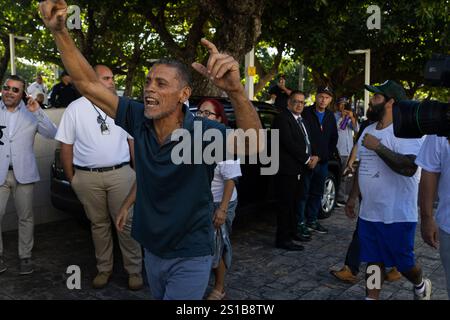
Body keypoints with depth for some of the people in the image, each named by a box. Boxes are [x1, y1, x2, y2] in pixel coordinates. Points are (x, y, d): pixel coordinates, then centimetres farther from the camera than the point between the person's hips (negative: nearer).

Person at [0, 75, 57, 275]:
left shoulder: (31, 113, 3)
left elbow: (51, 134, -7)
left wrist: (38, 112, -16)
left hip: (23, 173, 0)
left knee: (25, 217, 8)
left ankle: (25, 256, 21)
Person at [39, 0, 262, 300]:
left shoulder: (202, 131, -24)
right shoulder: (139, 119, -11)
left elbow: (253, 146, -40)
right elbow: (88, 83, -9)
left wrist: (236, 90, -57)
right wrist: (60, 31, -22)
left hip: (190, 257, -6)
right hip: (152, 250, 6)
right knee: (159, 296, 28)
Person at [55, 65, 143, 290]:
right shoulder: (75, 108, 1)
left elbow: (133, 141, 10)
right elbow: (67, 146, 4)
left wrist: (138, 172, 6)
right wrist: (71, 178, 2)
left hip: (121, 174, 0)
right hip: (88, 177, 0)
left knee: (126, 223, 3)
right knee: (99, 224, 11)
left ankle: (134, 270, 14)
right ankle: (104, 268, 26)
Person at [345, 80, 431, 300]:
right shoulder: (368, 130, 11)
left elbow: (409, 167, -30)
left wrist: (378, 146, -25)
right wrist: (352, 198, 19)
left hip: (397, 215, -6)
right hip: (368, 213, 7)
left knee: (403, 262, 10)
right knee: (373, 261, 11)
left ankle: (421, 285, 40)